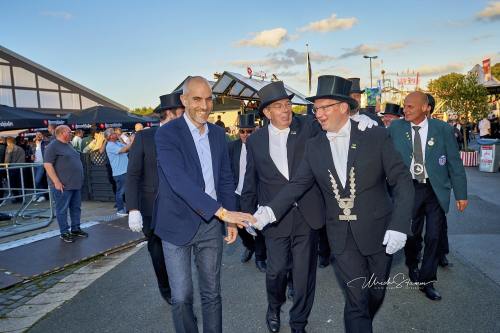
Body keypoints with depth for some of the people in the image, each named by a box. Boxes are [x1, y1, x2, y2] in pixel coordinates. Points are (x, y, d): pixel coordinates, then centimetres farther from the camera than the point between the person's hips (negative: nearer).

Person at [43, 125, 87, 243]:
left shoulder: (69, 145, 16)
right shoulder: (53, 146, -10)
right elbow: (47, 165, -16)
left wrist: (79, 180, 20)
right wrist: (57, 182, -20)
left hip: (75, 184, 8)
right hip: (62, 186, -8)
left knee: (76, 208, 13)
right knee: (62, 210, 2)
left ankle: (75, 229, 24)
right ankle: (64, 233, 10)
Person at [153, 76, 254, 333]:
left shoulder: (218, 133, 5)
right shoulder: (167, 134, -14)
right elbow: (179, 180, -26)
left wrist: (230, 220, 4)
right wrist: (223, 212, -32)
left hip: (211, 224, 4)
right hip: (178, 224, -4)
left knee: (212, 293, 14)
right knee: (182, 297, 7)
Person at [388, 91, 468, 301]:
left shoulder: (443, 129, -3)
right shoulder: (395, 128, -1)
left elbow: (455, 163, 0)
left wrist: (461, 194, 0)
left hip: (436, 190, 0)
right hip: (409, 189, 0)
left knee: (434, 236, 5)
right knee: (409, 233, 9)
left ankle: (427, 281, 21)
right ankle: (412, 264, 40)